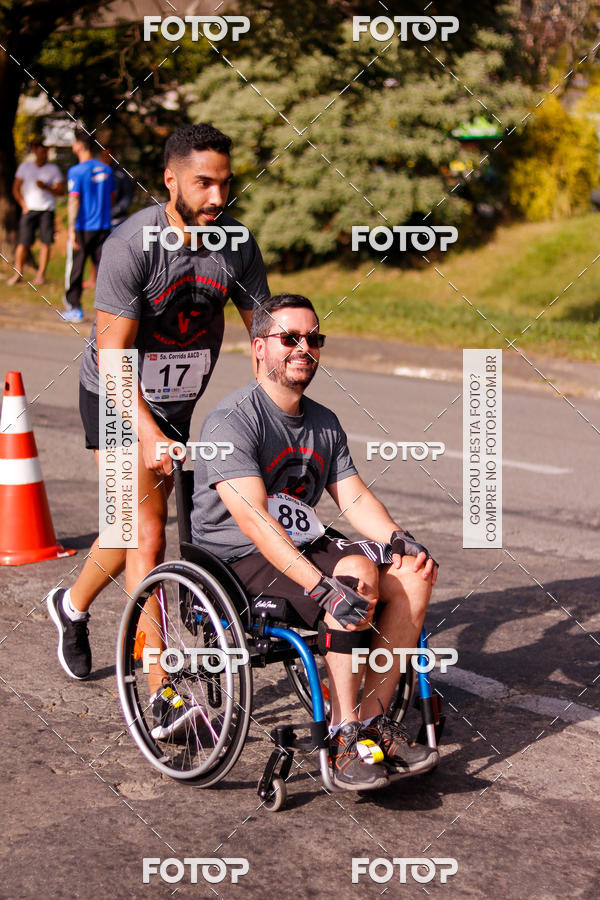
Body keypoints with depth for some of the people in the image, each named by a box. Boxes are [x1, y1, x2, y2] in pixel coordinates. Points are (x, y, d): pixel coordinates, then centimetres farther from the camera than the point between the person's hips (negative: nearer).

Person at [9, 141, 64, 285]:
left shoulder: (53, 169, 7)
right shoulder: (25, 166, 9)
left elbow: (61, 191, 3)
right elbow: (16, 188, 12)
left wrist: (46, 187, -13)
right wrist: (23, 205, 0)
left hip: (47, 210, 0)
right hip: (29, 209, 0)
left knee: (46, 243, -5)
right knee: (23, 242, -6)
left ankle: (41, 274, 1)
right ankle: (18, 273, 0)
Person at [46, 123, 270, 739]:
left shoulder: (236, 245, -11)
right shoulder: (131, 246, -25)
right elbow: (114, 354, -25)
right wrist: (149, 435, -34)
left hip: (178, 400, 5)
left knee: (137, 523, 16)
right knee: (146, 534, -11)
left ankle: (72, 606, 46)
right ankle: (163, 693, -7)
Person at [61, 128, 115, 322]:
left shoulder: (76, 171, -11)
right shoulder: (106, 169, 6)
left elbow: (74, 201, -15)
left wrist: (72, 230, -15)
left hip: (82, 227, -5)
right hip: (103, 226, 5)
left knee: (75, 267, 6)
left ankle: (74, 309, 11)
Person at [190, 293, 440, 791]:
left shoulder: (324, 422, 13)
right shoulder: (230, 420, -15)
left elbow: (355, 497, 10)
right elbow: (253, 518, -26)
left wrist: (398, 539, -12)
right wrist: (323, 586, -36)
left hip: (306, 544, 8)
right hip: (240, 558, -8)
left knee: (414, 572, -14)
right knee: (357, 573, -31)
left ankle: (373, 717, -9)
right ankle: (343, 737, -24)